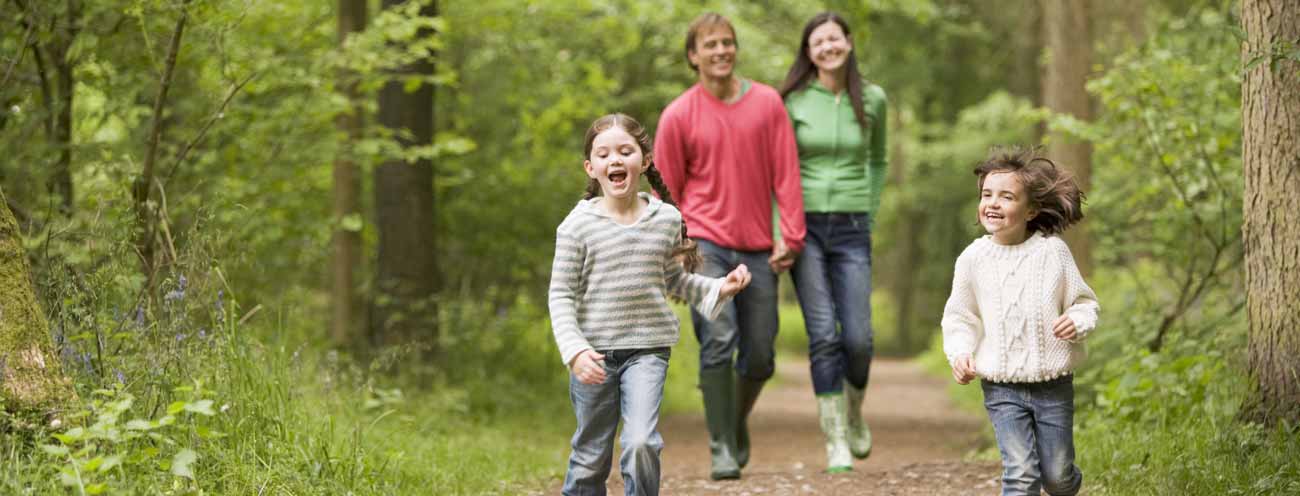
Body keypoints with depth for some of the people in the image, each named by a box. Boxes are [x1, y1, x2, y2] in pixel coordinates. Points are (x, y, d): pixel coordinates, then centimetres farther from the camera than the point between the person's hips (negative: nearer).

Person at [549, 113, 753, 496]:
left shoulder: (666, 219, 2)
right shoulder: (579, 225, -7)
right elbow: (561, 295, -6)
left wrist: (719, 289, 4)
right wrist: (574, 350, -18)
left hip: (647, 349, 1)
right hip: (594, 353, -1)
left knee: (641, 442, -18)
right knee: (591, 456, 8)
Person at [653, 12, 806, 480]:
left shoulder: (768, 103, 2)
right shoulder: (678, 116, -1)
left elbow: (785, 173, 2)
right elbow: (667, 191, 5)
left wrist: (791, 237, -4)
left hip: (758, 249, 2)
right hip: (705, 244, -2)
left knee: (760, 358, 6)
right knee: (718, 342, -16)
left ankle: (738, 420, 35)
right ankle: (721, 449, -8)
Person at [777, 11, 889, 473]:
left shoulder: (872, 99, 3)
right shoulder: (792, 101, -4)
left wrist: (869, 216, 10)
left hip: (850, 231, 2)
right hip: (804, 227, -2)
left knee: (857, 338, -5)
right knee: (824, 335, -11)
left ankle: (854, 411, 27)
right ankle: (836, 441, -3)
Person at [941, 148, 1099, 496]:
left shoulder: (1053, 251, -6)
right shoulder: (974, 258, -3)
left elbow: (1084, 301, 3)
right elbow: (959, 317, 8)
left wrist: (1078, 322, -19)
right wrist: (959, 353, -9)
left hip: (1053, 385, 0)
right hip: (1002, 388, 0)